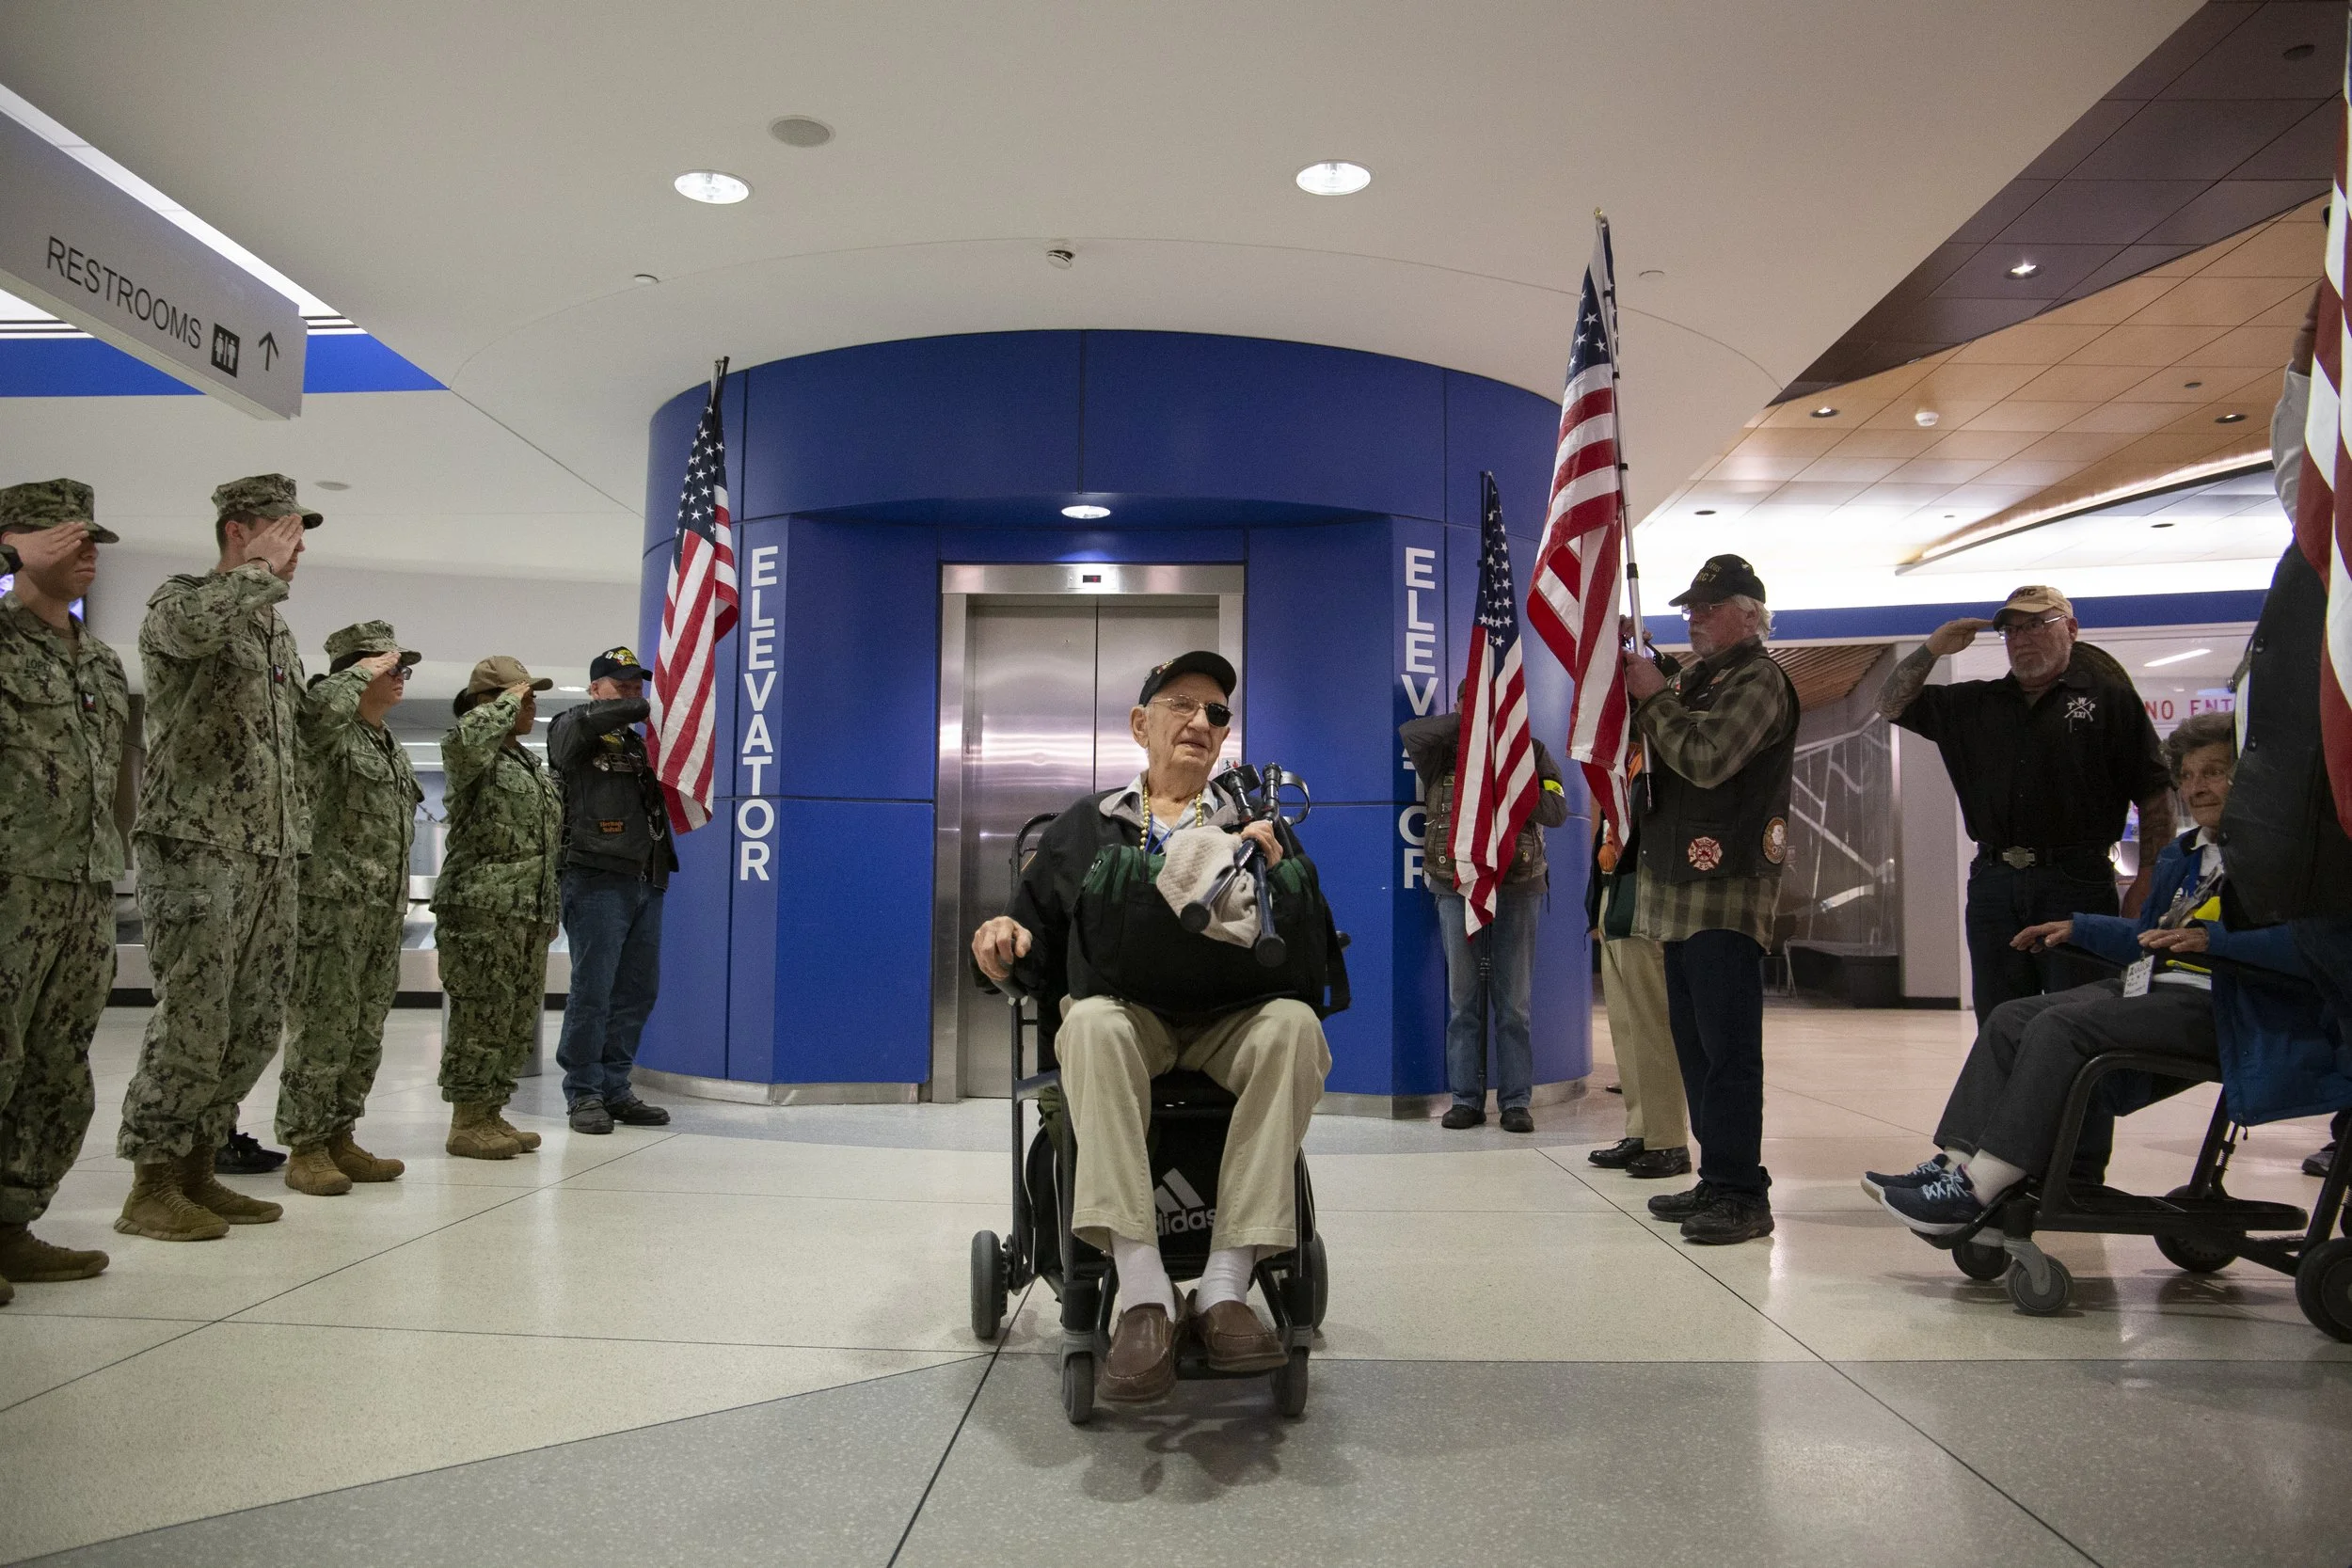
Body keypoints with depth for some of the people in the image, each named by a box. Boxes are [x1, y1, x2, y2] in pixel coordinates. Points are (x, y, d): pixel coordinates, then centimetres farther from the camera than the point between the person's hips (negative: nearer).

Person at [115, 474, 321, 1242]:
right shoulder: (180, 598, -2)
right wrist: (265, 569, -15)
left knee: (255, 1025, 8)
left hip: (271, 855, 8)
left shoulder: (277, 630, 20)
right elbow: (195, 626, -29)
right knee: (192, 1019, -8)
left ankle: (196, 1169, 18)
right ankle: (152, 1186, 3)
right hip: (196, 846, -8)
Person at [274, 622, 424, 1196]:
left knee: (366, 1035, 11)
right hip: (331, 909, -8)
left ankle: (339, 1139, 20)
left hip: (383, 915, 9)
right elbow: (320, 706, -34)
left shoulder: (391, 748, 21)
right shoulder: (325, 733, -6)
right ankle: (305, 1148, 4)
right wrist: (363, 670, -16)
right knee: (324, 1030, -5)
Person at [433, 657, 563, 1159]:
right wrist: (506, 703, -17)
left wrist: (550, 910, 23)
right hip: (482, 914, -9)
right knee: (481, 1020, -5)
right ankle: (466, 1123, 3)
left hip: (529, 915, 9)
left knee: (519, 1022, 11)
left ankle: (491, 1115, 21)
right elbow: (462, 740, -34)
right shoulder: (473, 758, -6)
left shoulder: (531, 765, 21)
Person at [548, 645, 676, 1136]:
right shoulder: (571, 731, 5)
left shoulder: (640, 744, 24)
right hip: (597, 878, -6)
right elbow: (588, 719, -19)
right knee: (593, 989, -4)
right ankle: (584, 1093, 5)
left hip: (647, 881, 6)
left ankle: (614, 1089, 16)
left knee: (638, 990, 7)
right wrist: (647, 709, -14)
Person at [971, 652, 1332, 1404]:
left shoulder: (1254, 829, 22)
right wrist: (1007, 935, -2)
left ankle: (1225, 1286, -36)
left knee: (1294, 1023, -35)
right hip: (1126, 1013, 0)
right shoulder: (1085, 826, 23)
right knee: (1092, 1021, -38)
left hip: (1229, 1022, 1)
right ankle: (1144, 1297, -42)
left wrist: (1276, 878, -7)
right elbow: (1038, 932, 22)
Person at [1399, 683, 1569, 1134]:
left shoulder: (1532, 751, 7)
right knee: (1463, 999, 4)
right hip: (1457, 888, 1)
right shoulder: (1444, 753, 6)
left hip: (1518, 888, 0)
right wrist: (1468, 723, -11)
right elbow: (1410, 732, -15)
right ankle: (1466, 1098, 11)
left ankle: (1516, 1100, 9)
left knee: (1514, 1001, 3)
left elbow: (1556, 810, -5)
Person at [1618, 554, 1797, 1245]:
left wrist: (1655, 697, -9)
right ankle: (1717, 1180, 20)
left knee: (1727, 1048, -8)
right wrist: (1631, 678, 5)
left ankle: (1742, 1195, -4)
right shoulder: (1694, 678, 20)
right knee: (1694, 1044, 12)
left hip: (1727, 889, -9)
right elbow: (1647, 743, 19)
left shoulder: (1759, 679, -8)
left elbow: (1705, 758, -21)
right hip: (1680, 885, 9)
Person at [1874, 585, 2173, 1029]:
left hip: (2077, 885, -4)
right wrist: (1932, 649, 5)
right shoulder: (1972, 704, 17)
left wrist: (2149, 876, -8)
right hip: (1994, 887, 4)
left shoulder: (2110, 699, 5)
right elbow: (1893, 704, 19)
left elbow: (2155, 794, 1)